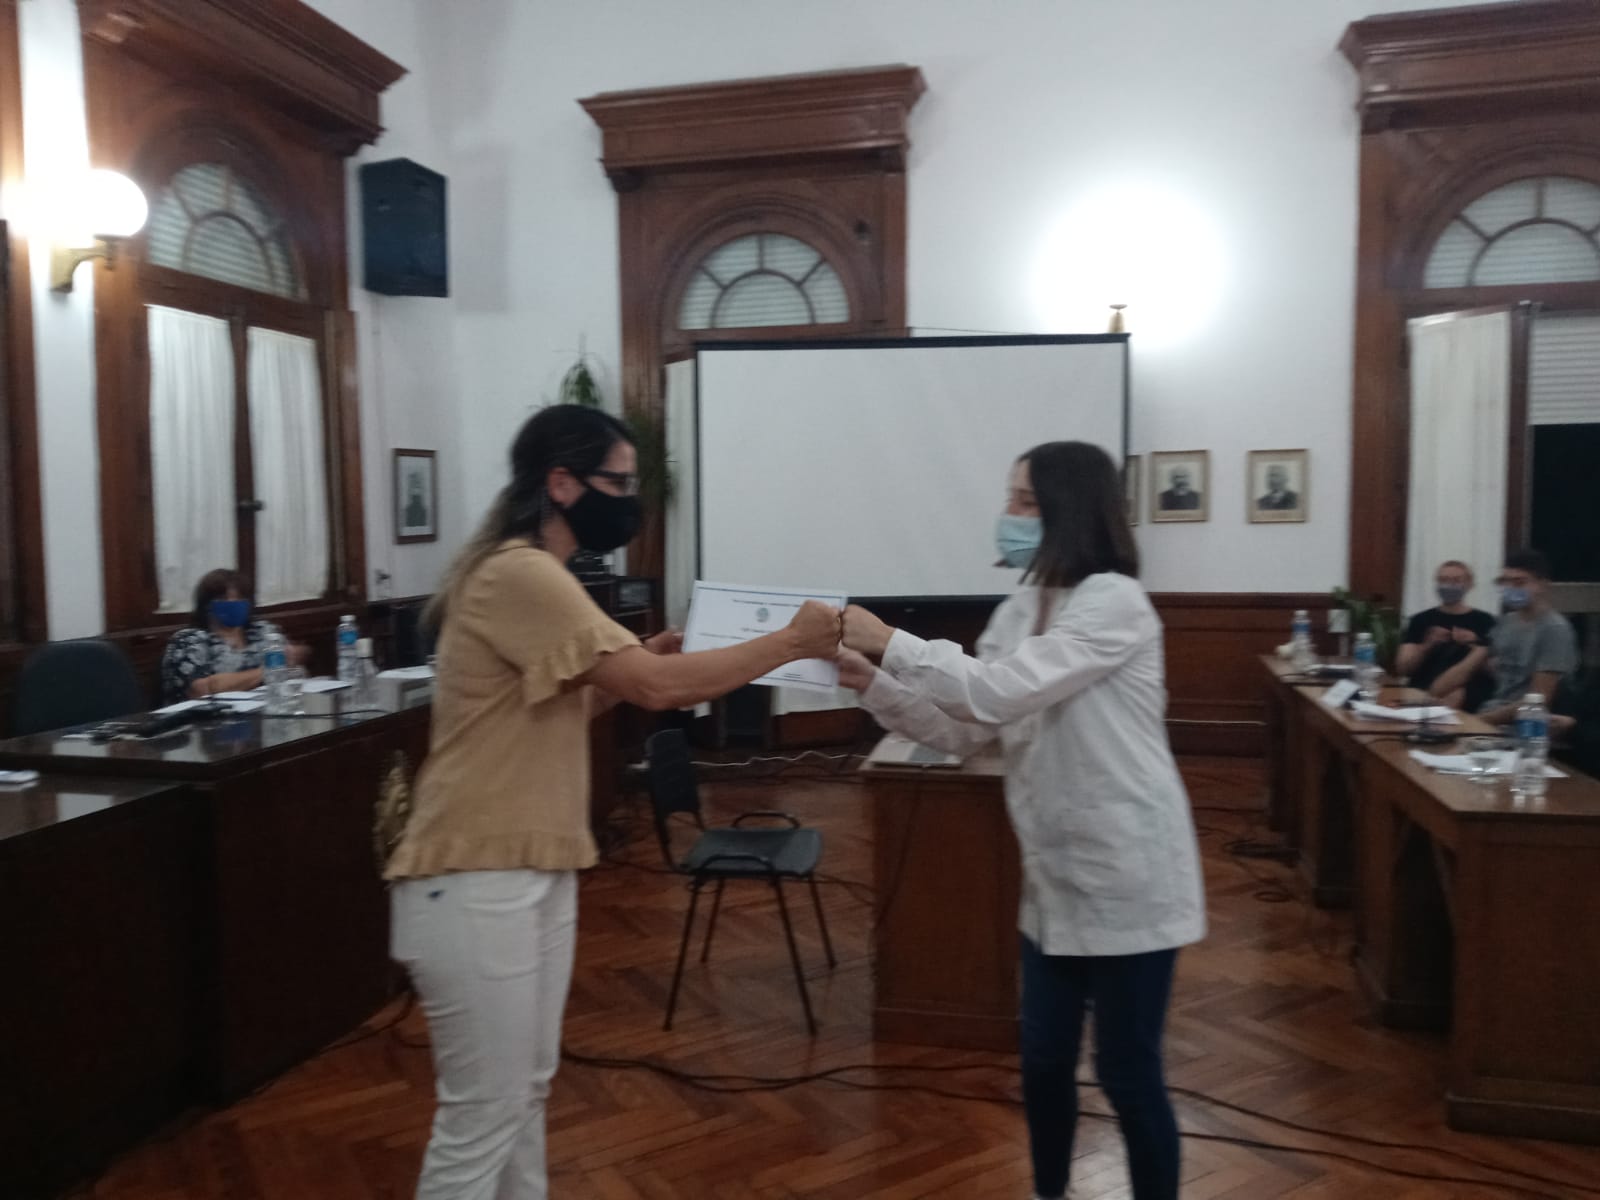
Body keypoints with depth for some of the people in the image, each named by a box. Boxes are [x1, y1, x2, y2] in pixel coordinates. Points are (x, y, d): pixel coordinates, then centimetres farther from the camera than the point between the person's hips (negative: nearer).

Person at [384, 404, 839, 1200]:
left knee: (526, 1091, 19)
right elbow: (655, 686, -24)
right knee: (481, 1117, 2)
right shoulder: (520, 575, -20)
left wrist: (642, 662, 0)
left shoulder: (532, 573, 13)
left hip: (534, 871, 10)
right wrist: (793, 641, -15)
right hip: (476, 883, -10)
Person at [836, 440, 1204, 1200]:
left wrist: (890, 643, -22)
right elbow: (962, 728, 6)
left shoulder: (1114, 602, -17)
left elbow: (1001, 691, -27)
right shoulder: (1019, 612, 9)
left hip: (1127, 878, -8)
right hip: (1055, 879, 8)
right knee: (1043, 1061, 18)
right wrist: (873, 684, -6)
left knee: (1128, 1073, 5)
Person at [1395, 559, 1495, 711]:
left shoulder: (1484, 620, 12)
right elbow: (1402, 669, 8)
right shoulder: (1421, 620, 15)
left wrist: (1475, 645, -8)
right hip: (1423, 692, 1)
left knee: (1457, 698, -36)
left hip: (1471, 695, 0)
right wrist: (1427, 645, -9)